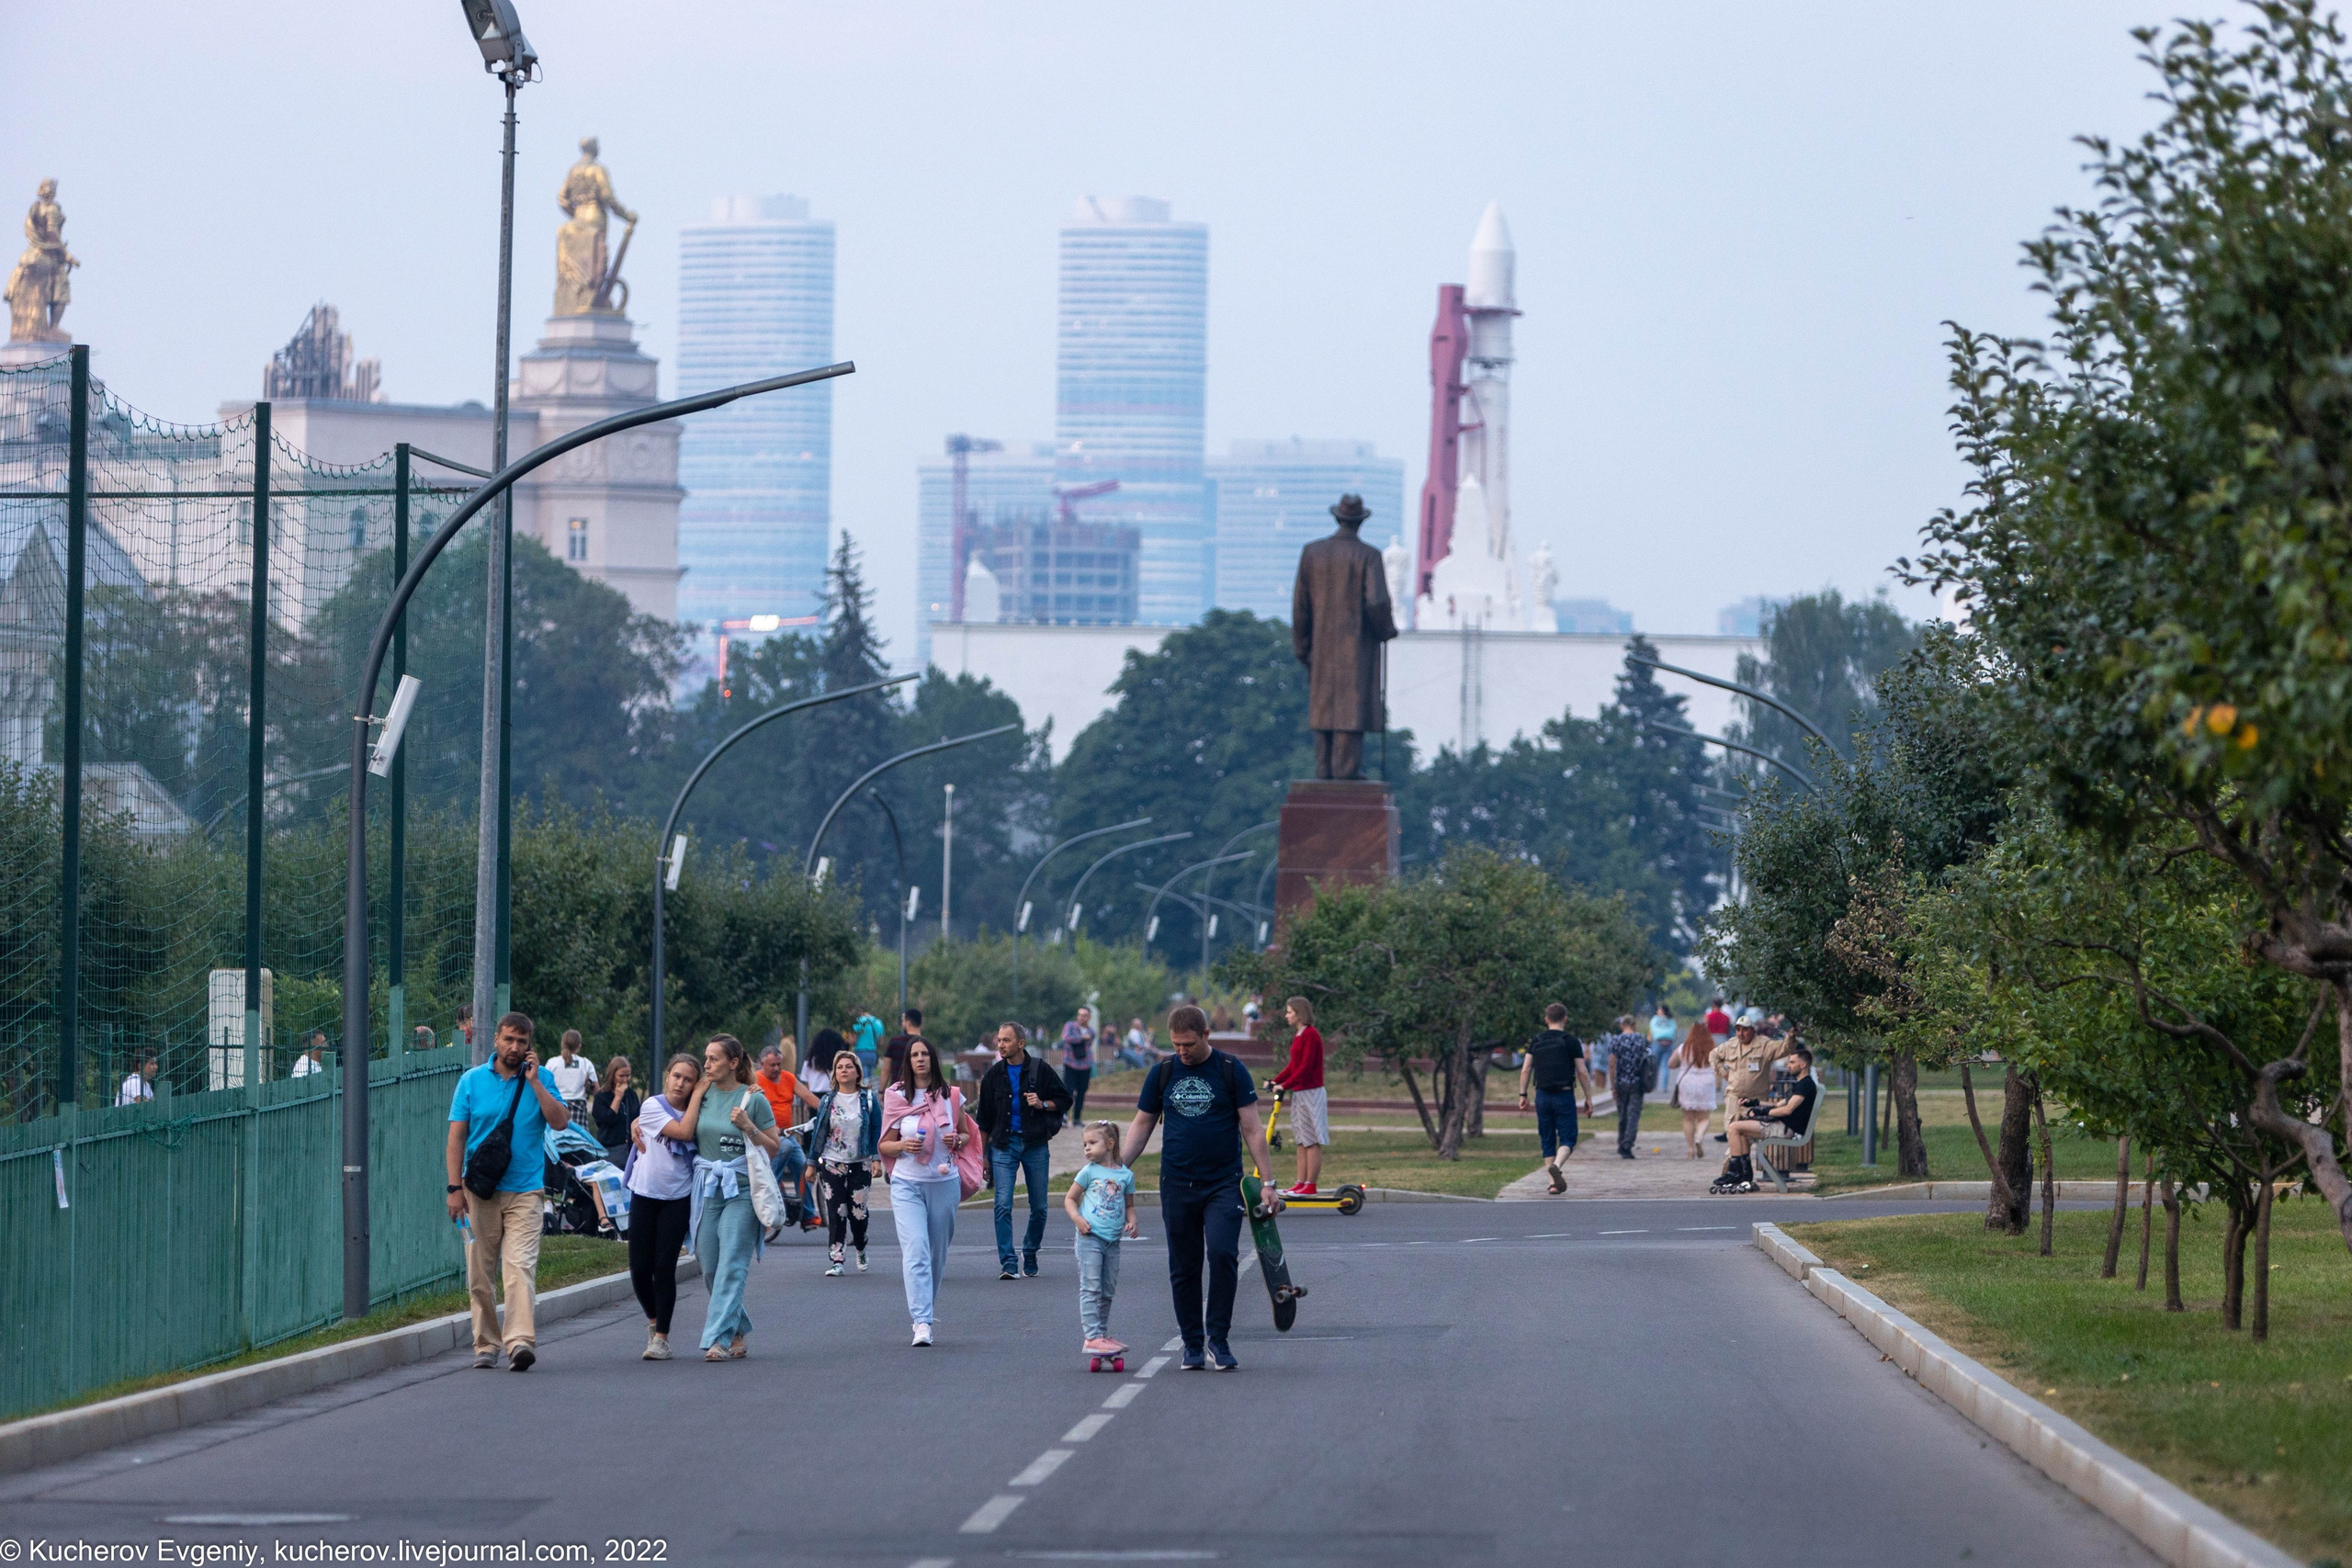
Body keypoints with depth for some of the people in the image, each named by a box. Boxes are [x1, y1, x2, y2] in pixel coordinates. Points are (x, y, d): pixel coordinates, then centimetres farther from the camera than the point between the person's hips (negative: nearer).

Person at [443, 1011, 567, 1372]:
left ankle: (520, 1341, -24)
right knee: (480, 1273, 3)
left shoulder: (541, 1079, 6)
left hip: (524, 1189, -1)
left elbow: (560, 1122, -5)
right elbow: (456, 1136, 4)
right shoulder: (472, 1080, 6)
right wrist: (455, 1187, -4)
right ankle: (486, 1344, 12)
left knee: (520, 1267, -15)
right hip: (480, 1190, 1)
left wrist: (534, 1082, -10)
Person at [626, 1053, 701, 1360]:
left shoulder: (696, 1110, 6)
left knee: (665, 1268, -6)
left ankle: (661, 1337, 2)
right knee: (640, 1268, -1)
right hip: (645, 1195, -1)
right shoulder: (652, 1107, -7)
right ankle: (653, 1319, 26)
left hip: (677, 1197, 1)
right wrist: (688, 1100, -11)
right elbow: (683, 1131, -18)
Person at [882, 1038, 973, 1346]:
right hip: (907, 1184, -2)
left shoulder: (951, 1096, 4)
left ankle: (927, 1308, 32)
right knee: (915, 1251, -15)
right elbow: (884, 1145, 5)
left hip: (944, 1182, 2)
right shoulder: (897, 1098, 1)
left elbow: (967, 1134, 15)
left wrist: (956, 1141, -8)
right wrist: (903, 1146, -16)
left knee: (937, 1252, 9)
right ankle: (922, 1323, -21)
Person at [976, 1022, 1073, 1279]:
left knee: (1039, 1208, 5)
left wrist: (1043, 1104, -13)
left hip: (1036, 1144, 0)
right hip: (1004, 1145, 0)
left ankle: (1030, 1256, 25)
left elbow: (1064, 1100, 7)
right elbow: (985, 1119, 11)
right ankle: (1007, 1263, -14)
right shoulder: (994, 1074, 5)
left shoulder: (1040, 1069, 0)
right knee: (1003, 1205, -13)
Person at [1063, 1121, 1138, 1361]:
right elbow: (1070, 1199, 6)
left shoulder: (1126, 1175, 9)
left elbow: (1129, 1204, 20)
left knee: (1108, 1291, 12)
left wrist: (1131, 1222, 1)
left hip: (1113, 1240, 4)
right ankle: (1092, 1337, -13)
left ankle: (1102, 1334, 22)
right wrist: (1077, 1218, -11)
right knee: (1090, 1289, -9)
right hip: (1090, 1236, -4)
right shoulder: (1088, 1172, 2)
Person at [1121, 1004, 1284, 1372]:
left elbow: (1252, 1129, 0)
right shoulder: (1162, 1073, 7)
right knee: (1183, 1268, 4)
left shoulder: (1231, 1071, 0)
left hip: (1223, 1184, -3)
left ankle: (1218, 1338, -8)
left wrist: (1268, 1182, -4)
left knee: (1223, 1255, -18)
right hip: (1177, 1186, 3)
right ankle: (1192, 1345, 13)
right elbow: (1142, 1125, 14)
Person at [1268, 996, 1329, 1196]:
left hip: (1310, 1093, -10)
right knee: (1301, 1141, 11)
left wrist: (1285, 1085, -20)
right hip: (1299, 1093, 10)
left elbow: (1305, 1066, -19)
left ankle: (1310, 1185, -6)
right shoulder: (1299, 1035, 15)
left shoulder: (1310, 1035, -13)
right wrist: (1275, 1080, 9)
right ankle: (1301, 1183, 14)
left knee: (1311, 1141, -6)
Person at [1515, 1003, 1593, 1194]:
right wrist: (1589, 1099, 2)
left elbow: (1525, 1070, 2)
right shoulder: (1571, 1042, -4)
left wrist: (1523, 1095, 8)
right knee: (1567, 1139, 0)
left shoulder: (1536, 1042, 5)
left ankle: (1553, 1182, 8)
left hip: (1542, 1096, 3)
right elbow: (1583, 1073, -5)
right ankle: (1556, 1166, -29)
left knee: (1548, 1141, 12)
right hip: (1564, 1096, -3)